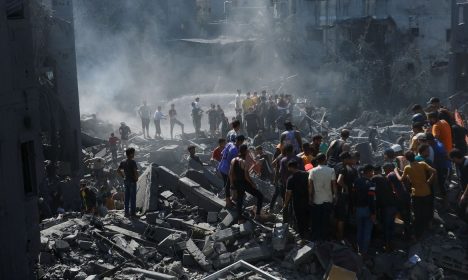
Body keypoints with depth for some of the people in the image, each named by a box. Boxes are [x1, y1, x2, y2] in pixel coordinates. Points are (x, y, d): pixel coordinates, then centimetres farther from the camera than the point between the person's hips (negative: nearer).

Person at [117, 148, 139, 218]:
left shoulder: (123, 162, 6)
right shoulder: (133, 162, -16)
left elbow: (118, 171, 10)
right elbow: (136, 172, -23)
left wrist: (123, 176, 12)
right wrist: (136, 178, -8)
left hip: (126, 181, 7)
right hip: (132, 181, -7)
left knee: (127, 197, 12)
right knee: (133, 197, 0)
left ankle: (127, 212, 17)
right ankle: (132, 213, 3)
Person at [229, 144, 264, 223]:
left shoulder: (233, 160, 2)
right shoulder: (244, 162, -19)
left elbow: (230, 173, 7)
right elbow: (246, 176, -22)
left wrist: (232, 184, 17)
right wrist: (253, 184, -8)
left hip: (237, 183, 7)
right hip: (244, 183, -7)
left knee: (239, 201, 18)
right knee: (260, 196, 5)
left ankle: (240, 219, 23)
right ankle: (257, 214, 3)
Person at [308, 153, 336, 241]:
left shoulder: (312, 171, -8)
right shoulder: (331, 171, -7)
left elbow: (310, 186, -9)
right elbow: (334, 185, -6)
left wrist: (310, 197, -1)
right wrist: (335, 195, 5)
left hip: (316, 200, 0)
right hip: (328, 200, 0)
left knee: (316, 220, 12)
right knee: (326, 220, 12)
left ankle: (316, 237, 17)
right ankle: (324, 236, 18)